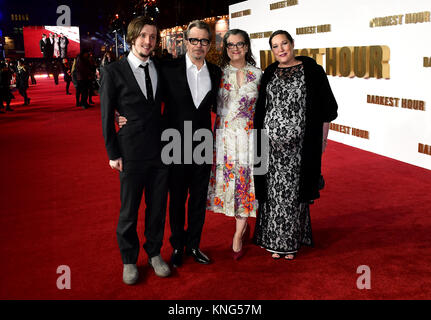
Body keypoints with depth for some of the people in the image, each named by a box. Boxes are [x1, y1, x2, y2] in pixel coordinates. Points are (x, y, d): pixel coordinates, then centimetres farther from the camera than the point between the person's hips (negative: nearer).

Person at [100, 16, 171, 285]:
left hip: (161, 151, 3)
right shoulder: (113, 71, -5)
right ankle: (129, 260, 28)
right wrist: (113, 153, -5)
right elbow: (106, 115, -3)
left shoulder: (161, 68, 6)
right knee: (129, 210, 8)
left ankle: (155, 253, 33)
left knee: (158, 207, 13)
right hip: (132, 153, -3)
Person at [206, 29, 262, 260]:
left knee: (245, 181, 0)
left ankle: (238, 237, 12)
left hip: (249, 136, -1)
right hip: (224, 135, 1)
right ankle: (243, 225, 27)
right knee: (226, 179, 4)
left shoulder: (257, 74, 3)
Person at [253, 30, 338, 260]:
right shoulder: (269, 73, 11)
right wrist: (260, 138, 12)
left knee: (294, 188, 2)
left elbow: (327, 107, 2)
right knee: (273, 189, 5)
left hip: (299, 143, -3)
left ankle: (291, 241, 17)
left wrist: (322, 138, -1)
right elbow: (260, 109, 16)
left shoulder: (312, 70, 0)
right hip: (271, 141, 3)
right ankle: (275, 240, 18)